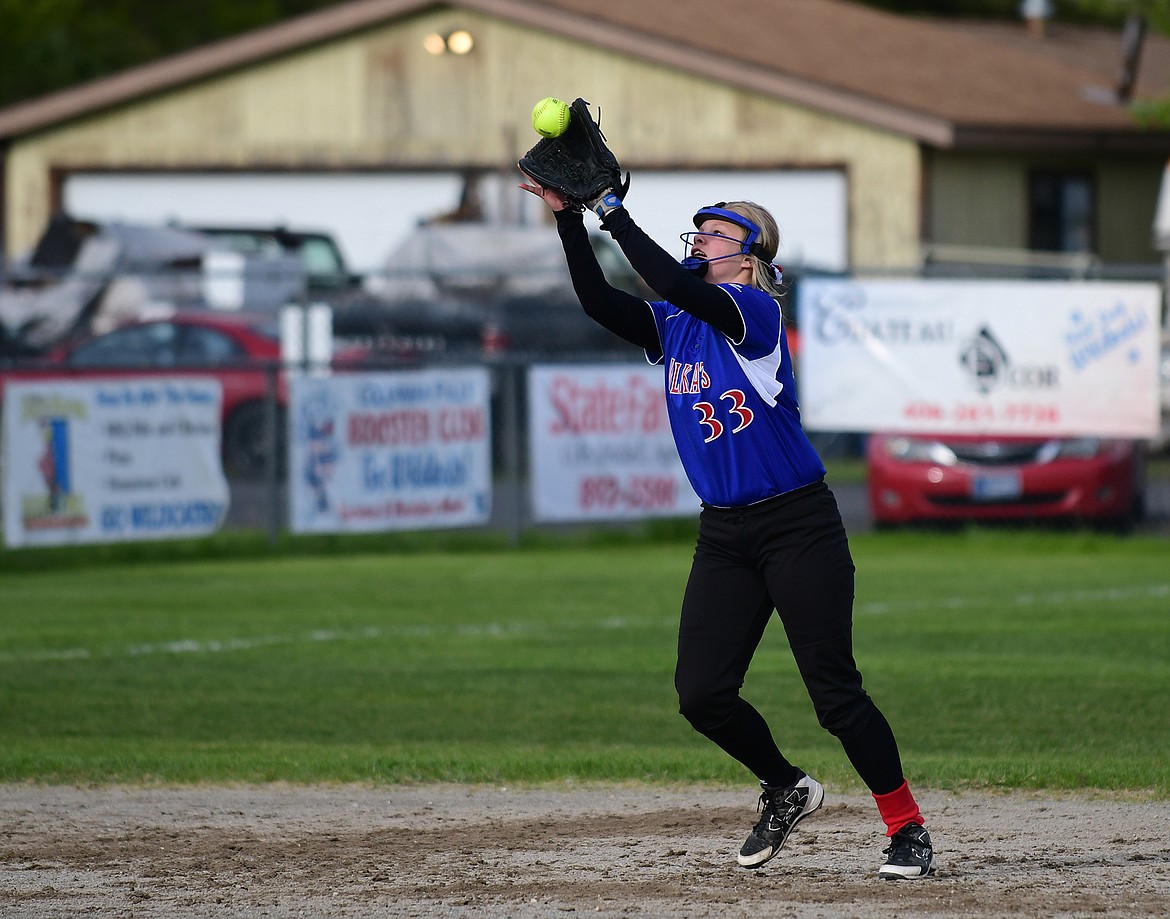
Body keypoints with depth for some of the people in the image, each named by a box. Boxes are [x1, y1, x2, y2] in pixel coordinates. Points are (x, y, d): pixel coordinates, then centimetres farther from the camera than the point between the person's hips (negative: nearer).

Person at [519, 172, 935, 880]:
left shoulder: (757, 313, -12)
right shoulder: (672, 326, 9)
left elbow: (674, 285, -27)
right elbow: (599, 299, -3)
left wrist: (614, 212, -21)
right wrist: (569, 217, -12)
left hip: (798, 525, -7)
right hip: (723, 535, 7)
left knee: (836, 693, -7)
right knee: (702, 694, 0)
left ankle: (909, 830, 4)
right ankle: (788, 790, 25)